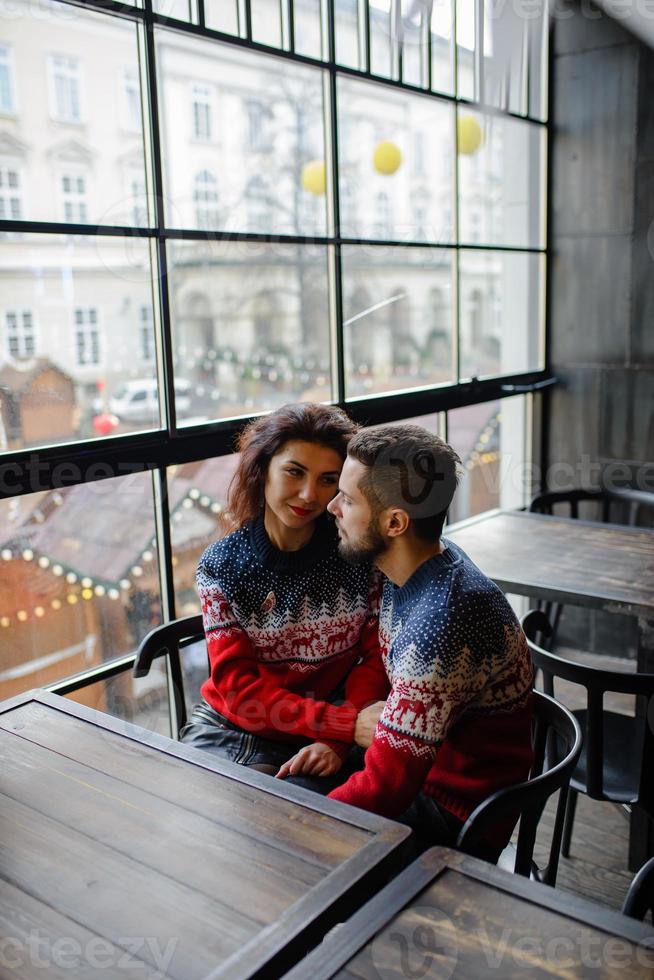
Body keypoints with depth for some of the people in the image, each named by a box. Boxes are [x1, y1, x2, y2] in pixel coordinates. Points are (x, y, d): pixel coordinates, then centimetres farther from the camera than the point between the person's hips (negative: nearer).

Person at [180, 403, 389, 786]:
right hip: (234, 727, 1)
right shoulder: (221, 566, -8)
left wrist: (337, 740, -20)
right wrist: (347, 723, -23)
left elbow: (376, 658, -3)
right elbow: (239, 687, -13)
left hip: (331, 737, 0)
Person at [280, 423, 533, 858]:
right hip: (420, 770, 8)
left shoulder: (442, 624, -32)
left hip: (455, 820, -8)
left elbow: (385, 788, -28)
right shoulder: (413, 572, -3)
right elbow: (378, 678, 12)